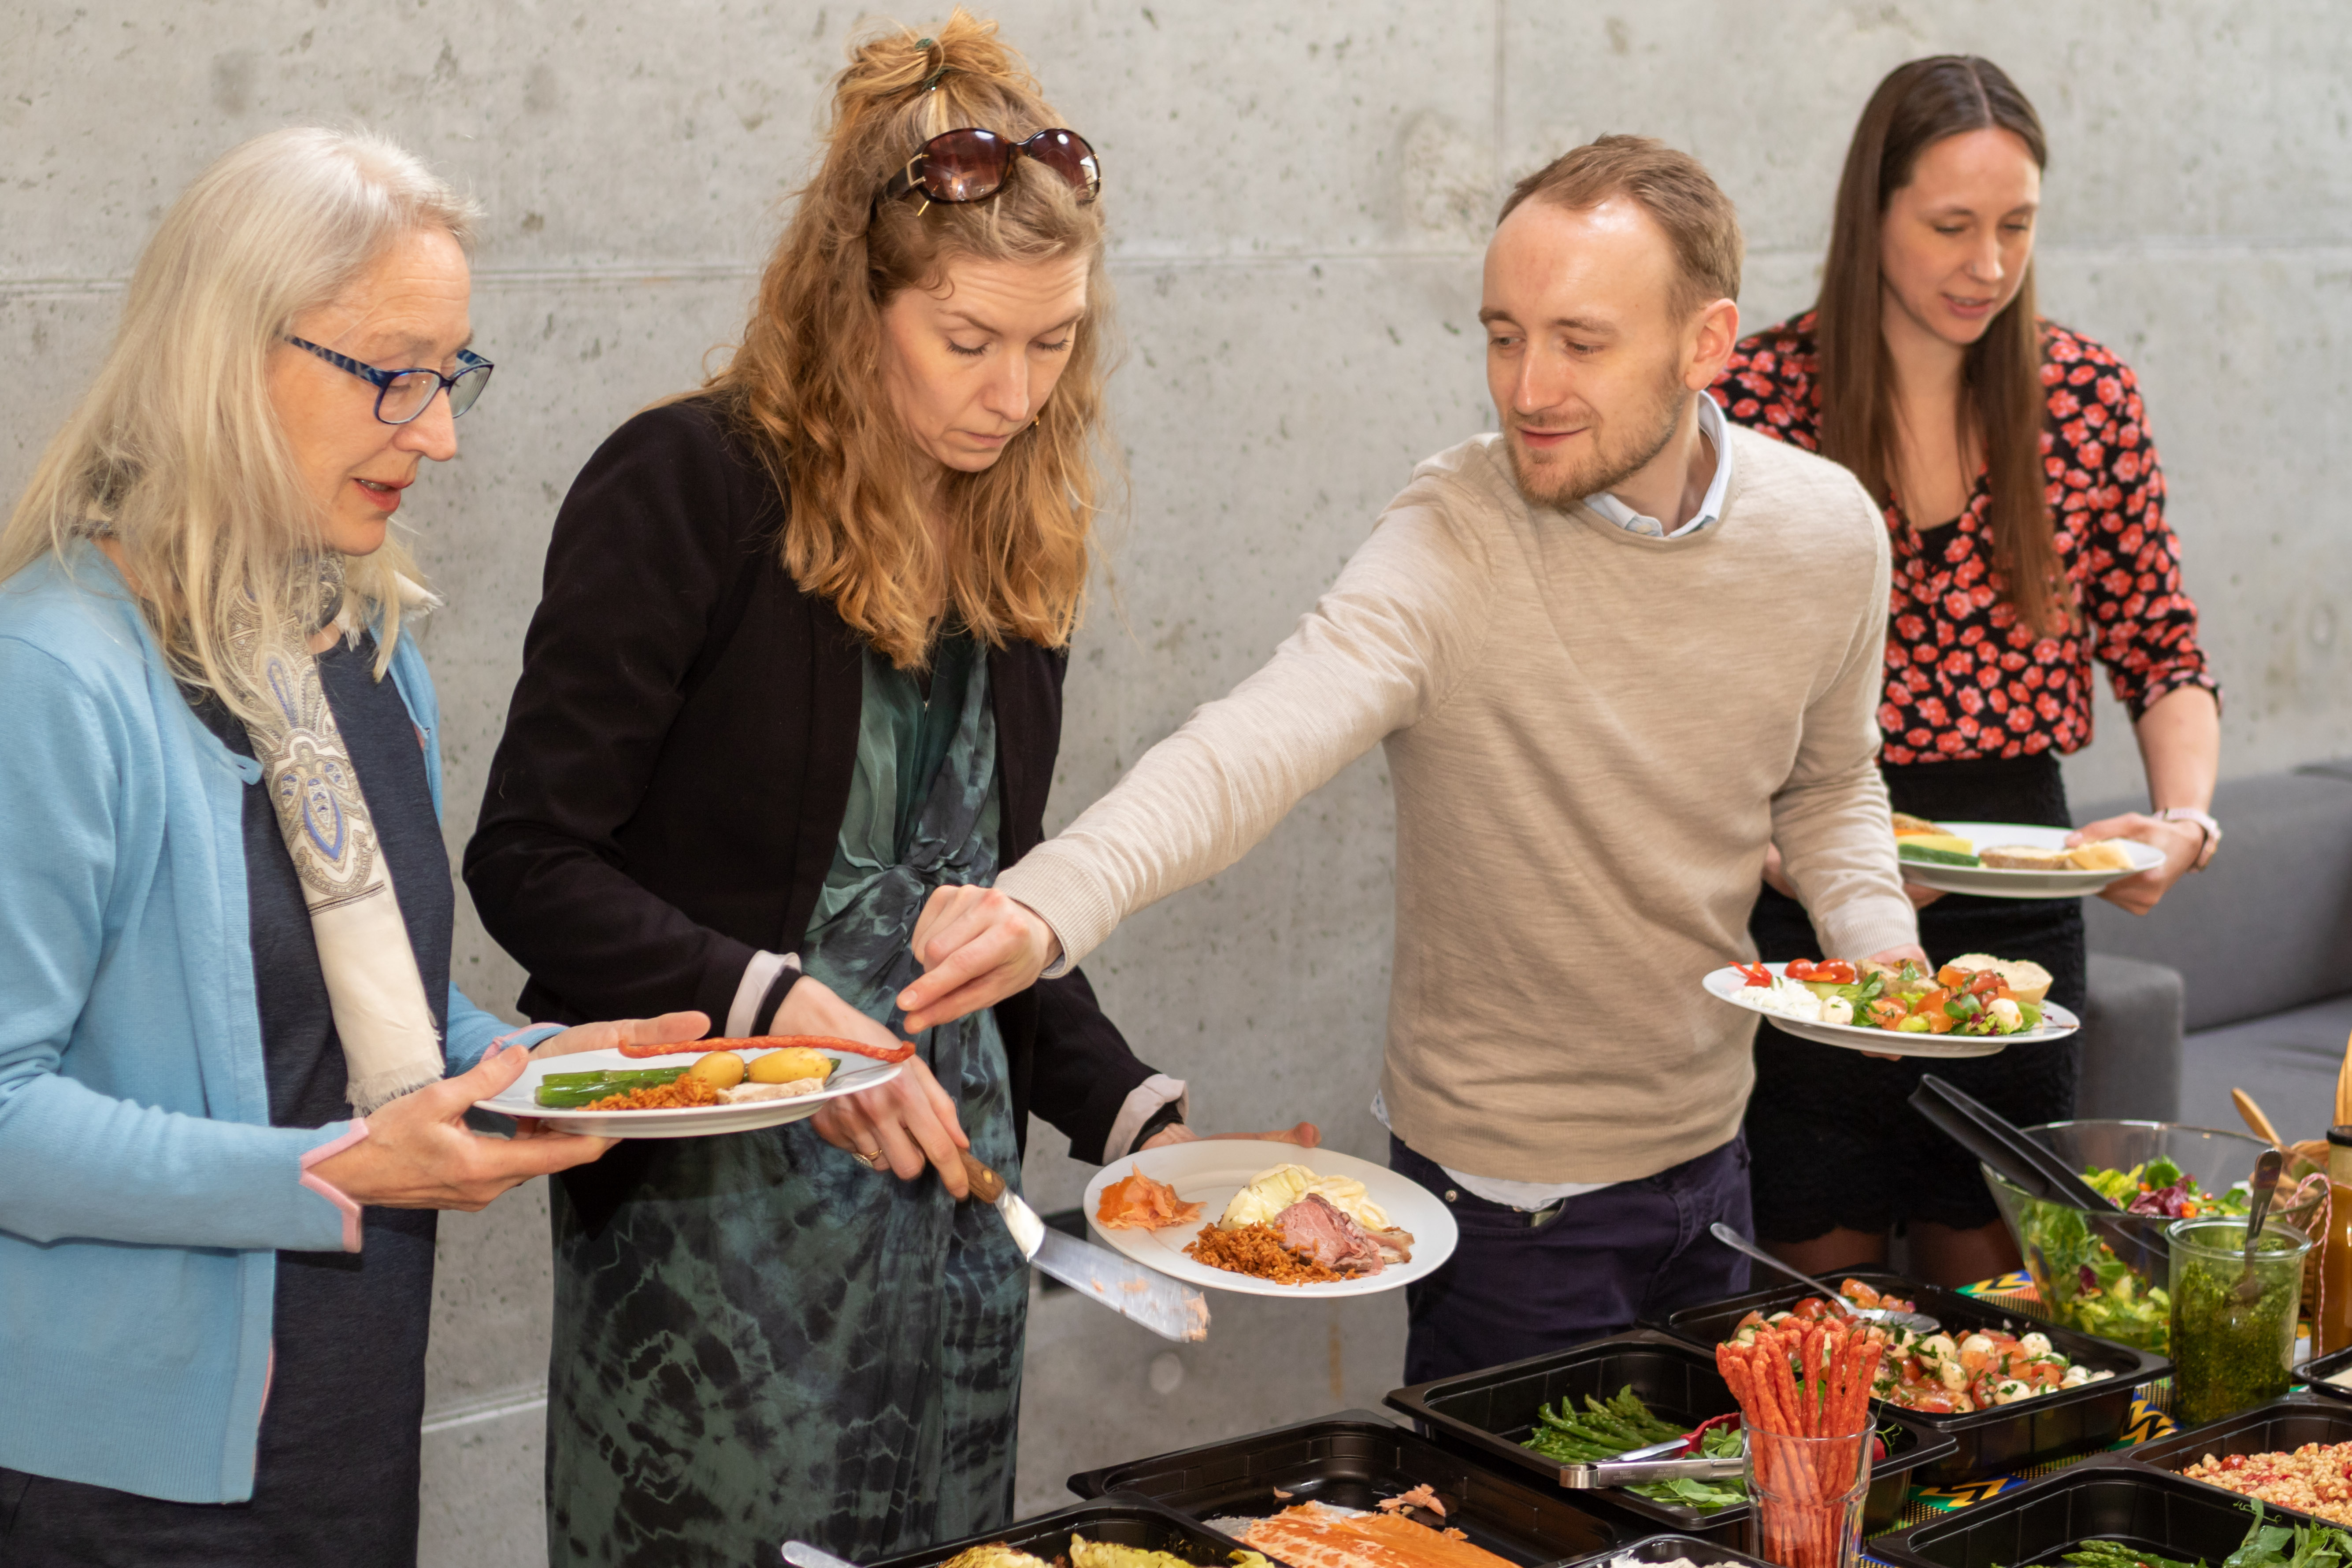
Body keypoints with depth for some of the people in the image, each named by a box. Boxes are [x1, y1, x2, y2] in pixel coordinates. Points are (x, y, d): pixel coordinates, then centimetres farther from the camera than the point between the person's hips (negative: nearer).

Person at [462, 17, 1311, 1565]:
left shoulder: (1014, 525, 8)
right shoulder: (691, 487, -12)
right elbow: (531, 863, -13)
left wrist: (1142, 1118, 3)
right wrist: (776, 1007, -25)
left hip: (956, 1191, 6)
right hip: (720, 1206, -6)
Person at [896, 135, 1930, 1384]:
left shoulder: (1828, 532, -7)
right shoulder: (1454, 548, -24)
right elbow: (1259, 744, -41)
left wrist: (1884, 944, -7)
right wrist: (1047, 905, -57)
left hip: (1709, 1151, 6)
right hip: (1510, 1188, -5)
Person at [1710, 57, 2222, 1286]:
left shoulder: (2087, 394, 1)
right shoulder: (1757, 394, -8)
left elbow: (2164, 660, 6)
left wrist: (2184, 820, -12)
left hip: (2018, 890, 3)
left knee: (1995, 1309, 13)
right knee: (1821, 1295, 5)